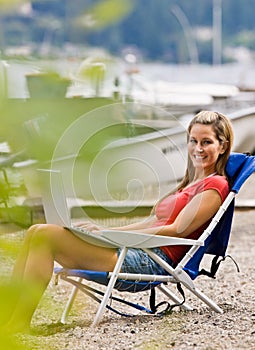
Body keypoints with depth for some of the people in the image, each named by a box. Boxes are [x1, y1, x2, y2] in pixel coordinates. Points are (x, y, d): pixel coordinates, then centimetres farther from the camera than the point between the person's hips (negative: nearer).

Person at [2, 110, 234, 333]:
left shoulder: (215, 185, -3)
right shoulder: (192, 183, 26)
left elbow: (177, 230, -12)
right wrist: (104, 230, 9)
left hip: (153, 261, -10)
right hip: (139, 252, 10)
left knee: (45, 236, -19)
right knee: (36, 232, 0)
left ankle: (19, 322, -20)